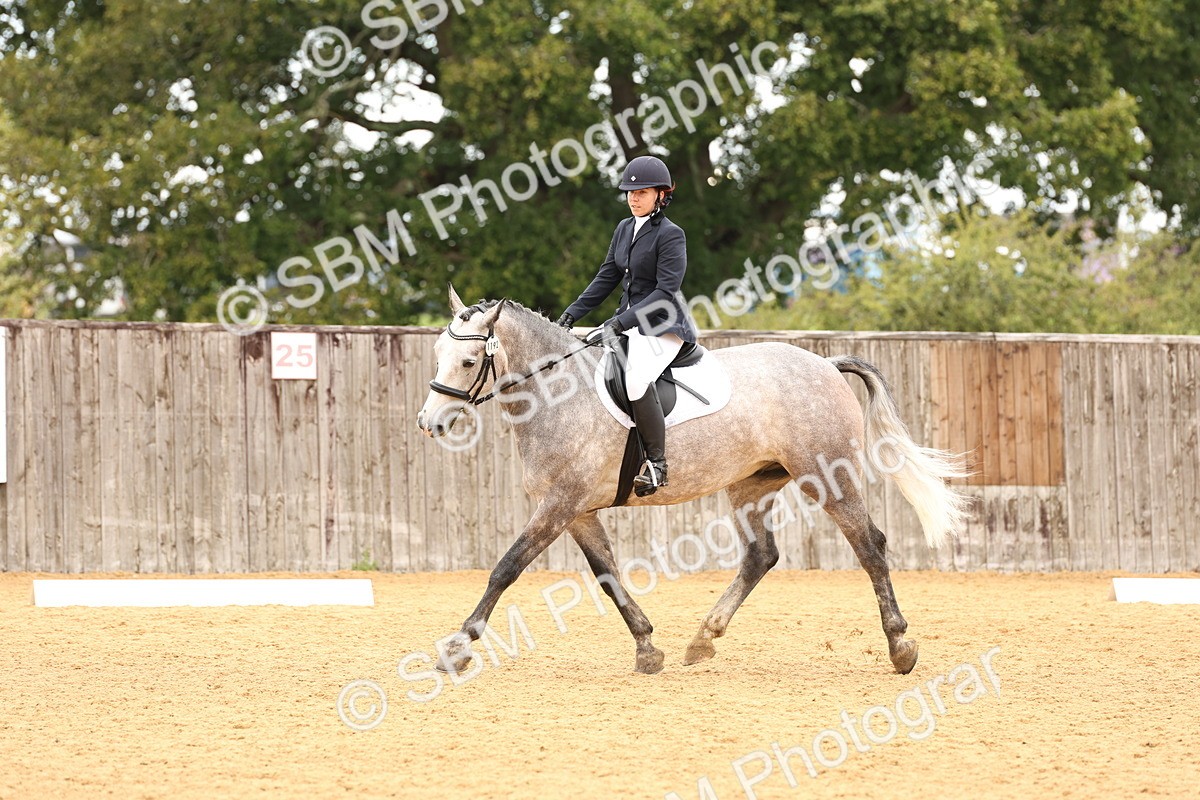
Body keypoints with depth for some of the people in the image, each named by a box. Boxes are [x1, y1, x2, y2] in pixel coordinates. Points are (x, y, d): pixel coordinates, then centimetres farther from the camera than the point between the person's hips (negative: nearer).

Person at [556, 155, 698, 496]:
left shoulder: (670, 235, -13)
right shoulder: (625, 229, 11)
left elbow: (665, 292, -20)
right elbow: (606, 278, 16)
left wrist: (619, 323, -26)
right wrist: (571, 315, 7)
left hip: (663, 327, -9)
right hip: (629, 320, 9)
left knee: (637, 378, -34)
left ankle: (657, 464, -26)